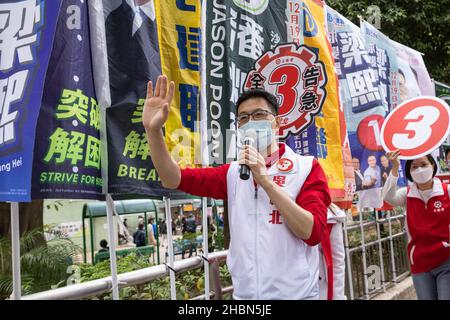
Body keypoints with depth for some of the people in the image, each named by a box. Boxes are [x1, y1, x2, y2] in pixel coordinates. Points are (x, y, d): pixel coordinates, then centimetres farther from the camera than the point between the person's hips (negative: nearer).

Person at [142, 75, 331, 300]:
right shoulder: (232, 173, 5)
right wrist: (153, 130, -21)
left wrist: (265, 179, -21)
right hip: (245, 294, 3)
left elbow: (312, 233, -17)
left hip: (296, 294, -3)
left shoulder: (307, 168, -4)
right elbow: (174, 179, -6)